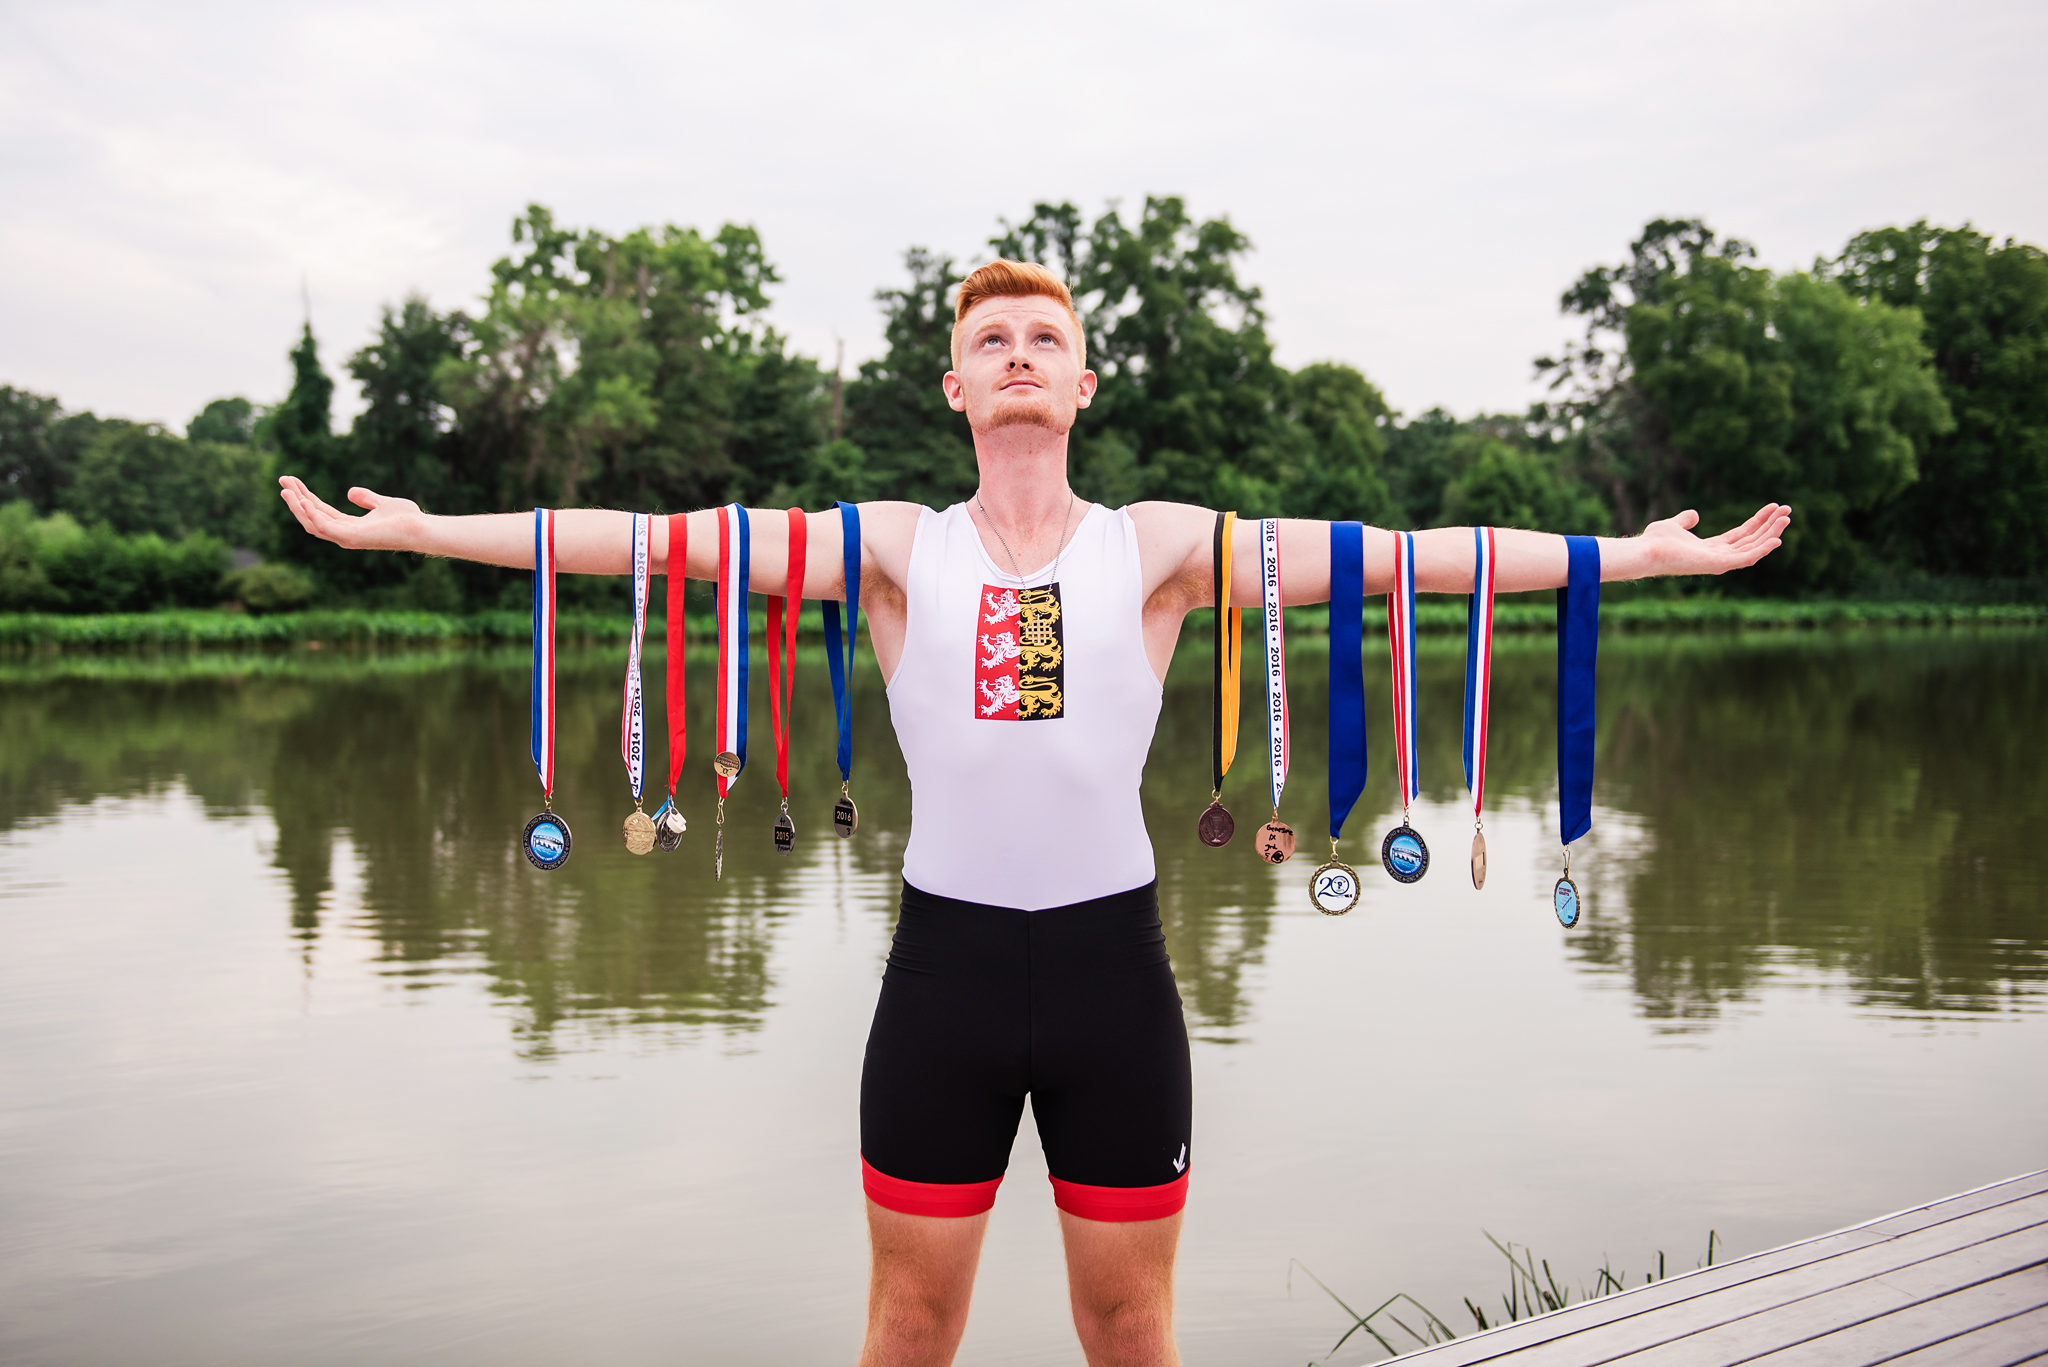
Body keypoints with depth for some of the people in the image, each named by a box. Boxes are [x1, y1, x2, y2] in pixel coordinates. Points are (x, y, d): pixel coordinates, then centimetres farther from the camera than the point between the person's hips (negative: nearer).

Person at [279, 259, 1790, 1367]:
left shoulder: (1161, 546, 1)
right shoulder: (896, 547, 2)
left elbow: (1388, 553, -4)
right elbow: (665, 540, -2)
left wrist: (1642, 551, -7)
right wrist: (414, 528, -4)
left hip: (1112, 961, 0)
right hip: (946, 961, 0)